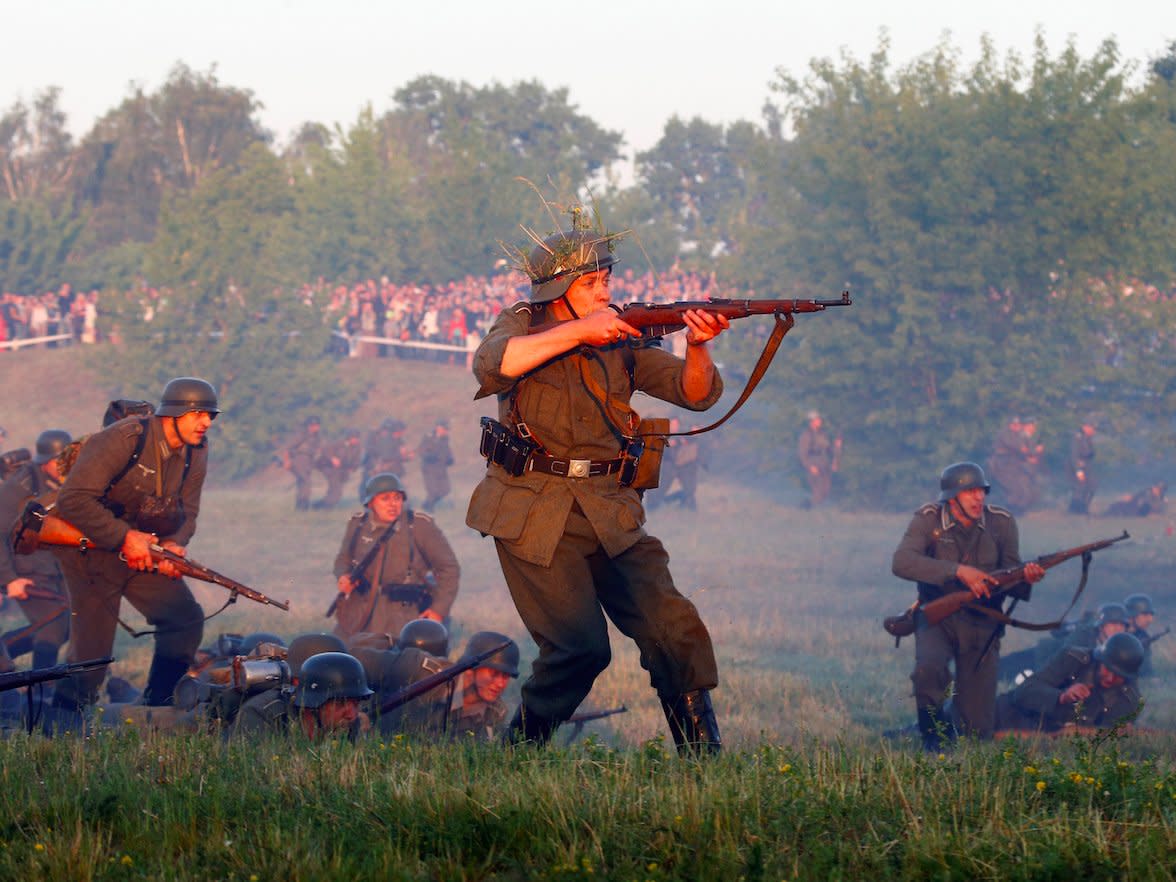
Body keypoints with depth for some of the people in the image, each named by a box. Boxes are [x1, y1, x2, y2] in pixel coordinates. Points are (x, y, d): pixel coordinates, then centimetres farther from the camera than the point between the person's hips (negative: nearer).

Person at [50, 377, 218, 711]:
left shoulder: (196, 452, -2)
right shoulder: (124, 439, -25)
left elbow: (186, 511, 5)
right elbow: (73, 499, -29)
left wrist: (173, 543, -18)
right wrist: (124, 537, -30)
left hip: (143, 551, 7)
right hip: (93, 549, -7)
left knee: (186, 620, 0)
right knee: (92, 650, -10)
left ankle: (156, 709, 13)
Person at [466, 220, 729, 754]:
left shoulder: (623, 339, 12)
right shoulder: (524, 325, 3)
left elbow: (695, 393, 4)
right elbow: (491, 365, -20)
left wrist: (697, 347, -18)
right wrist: (578, 331, -23)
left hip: (610, 511, 4)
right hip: (534, 514, -4)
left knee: (673, 629, -12)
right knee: (581, 647, -12)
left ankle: (703, 763, -5)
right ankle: (518, 753, 9)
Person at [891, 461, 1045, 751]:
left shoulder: (1001, 523, -3)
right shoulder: (928, 520, -10)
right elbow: (901, 562, -26)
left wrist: (1026, 578, -24)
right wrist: (958, 571, -33)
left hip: (981, 624, 2)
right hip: (937, 617, -2)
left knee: (978, 731, -3)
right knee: (929, 668, -36)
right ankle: (934, 736, -8)